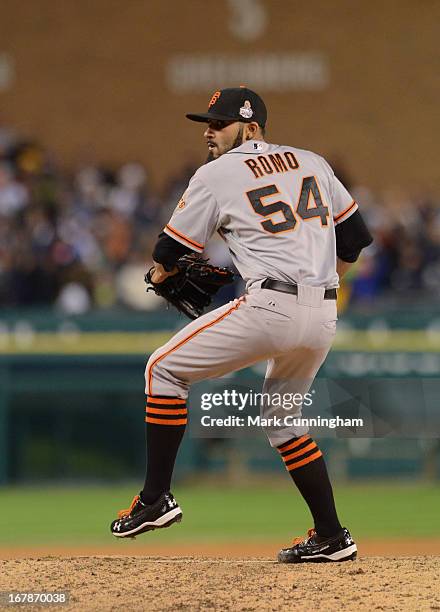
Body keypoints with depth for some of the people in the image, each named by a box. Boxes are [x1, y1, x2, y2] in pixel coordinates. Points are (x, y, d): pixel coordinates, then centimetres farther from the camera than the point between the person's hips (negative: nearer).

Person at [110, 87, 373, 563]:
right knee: (281, 416, 24)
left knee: (165, 369, 7)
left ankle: (155, 498, 2)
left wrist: (161, 271, 29)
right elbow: (354, 235, 19)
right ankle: (331, 537, 20)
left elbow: (171, 251, 6)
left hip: (269, 306, -7)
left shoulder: (217, 174, 2)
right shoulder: (311, 162, 17)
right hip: (324, 317, 7)